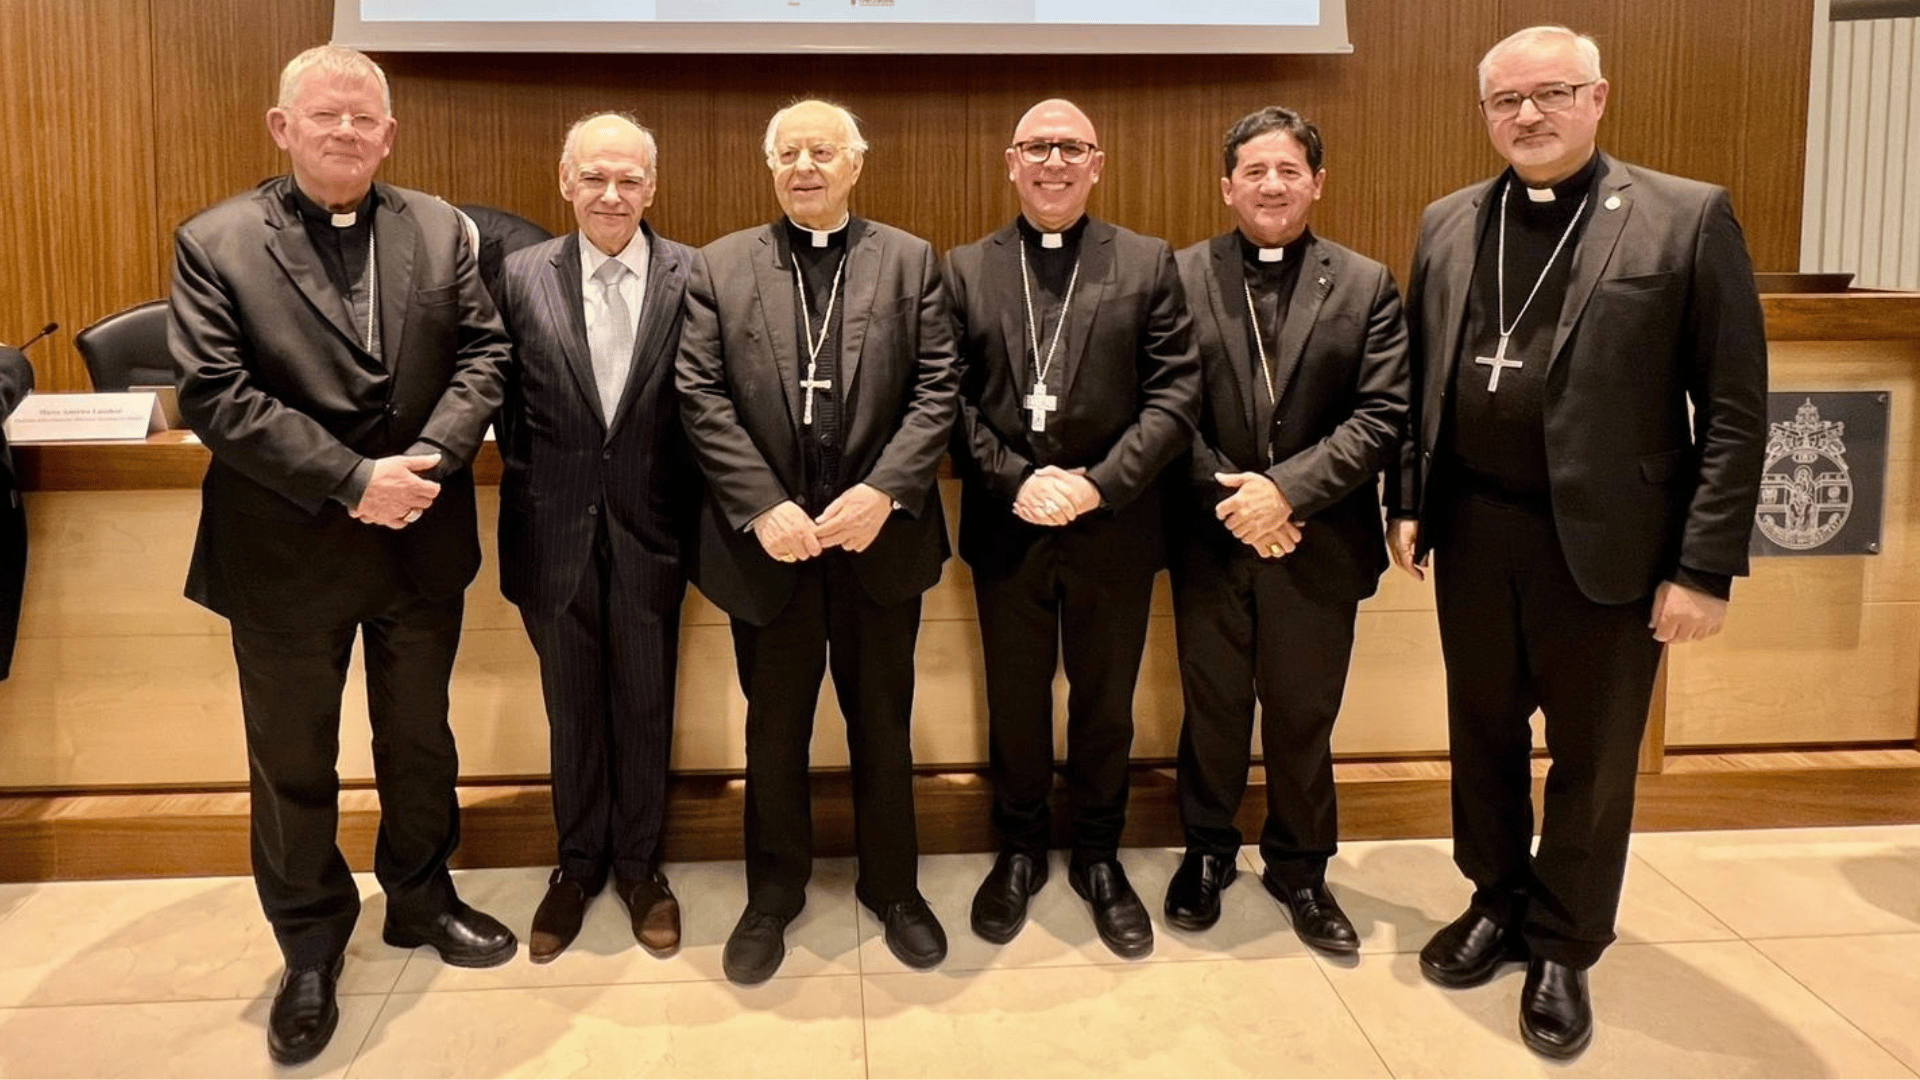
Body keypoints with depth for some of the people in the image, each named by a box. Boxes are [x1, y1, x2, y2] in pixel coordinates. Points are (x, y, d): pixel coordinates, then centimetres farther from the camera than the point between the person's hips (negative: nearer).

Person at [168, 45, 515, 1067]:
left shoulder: (440, 229, 4)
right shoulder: (215, 243, -7)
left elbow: (481, 355, -1)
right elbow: (214, 394, -15)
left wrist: (426, 462, -17)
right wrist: (352, 480, -20)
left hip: (420, 541, 3)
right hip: (285, 554, -2)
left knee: (419, 736, 18)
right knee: (292, 759, 11)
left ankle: (420, 896, 40)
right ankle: (311, 944, 30)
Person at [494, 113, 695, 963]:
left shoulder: (692, 277, -5)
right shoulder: (522, 277, -1)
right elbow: (506, 402, 3)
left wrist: (692, 508, -6)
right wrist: (528, 486, 0)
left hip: (650, 528, -1)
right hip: (555, 531, 1)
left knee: (645, 703, 12)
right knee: (572, 706, 15)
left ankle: (638, 863, 32)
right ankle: (578, 863, 34)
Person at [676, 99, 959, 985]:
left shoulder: (911, 261, 5)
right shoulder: (719, 267, 4)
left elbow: (936, 391, -3)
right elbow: (702, 399, -4)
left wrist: (882, 493, -16)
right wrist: (764, 508, -14)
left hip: (880, 536, 0)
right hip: (768, 540, 0)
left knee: (883, 723, 13)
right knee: (774, 730, 13)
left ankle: (892, 885, 31)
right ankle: (773, 892, 30)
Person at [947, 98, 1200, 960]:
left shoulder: (1148, 264, 1)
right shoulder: (966, 270, 4)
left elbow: (1175, 394, -6)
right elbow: (951, 400, -2)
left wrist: (1101, 484, -16)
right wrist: (1014, 481, -15)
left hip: (1113, 529, 0)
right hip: (1007, 528, 1)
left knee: (1106, 705, 13)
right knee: (1015, 703, 14)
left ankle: (1099, 858, 32)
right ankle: (1020, 850, 34)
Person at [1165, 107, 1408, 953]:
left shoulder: (1365, 286, 2)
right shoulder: (1180, 277, 0)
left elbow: (1382, 417, -7)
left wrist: (1287, 489, -18)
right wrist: (1226, 498, -15)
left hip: (1317, 543, 1)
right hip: (1210, 540, 0)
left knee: (1304, 714, 12)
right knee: (1212, 708, 14)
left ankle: (1299, 865, 31)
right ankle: (1206, 850, 34)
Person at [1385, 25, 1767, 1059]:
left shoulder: (1687, 217, -6)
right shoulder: (1448, 224, 7)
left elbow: (1734, 410, -8)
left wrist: (1707, 564, -11)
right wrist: (1405, 501, 6)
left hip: (1605, 541, -3)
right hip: (1471, 531, 4)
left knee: (1592, 757, 9)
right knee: (1482, 733, 17)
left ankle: (1563, 948, 28)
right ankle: (1496, 902, 38)